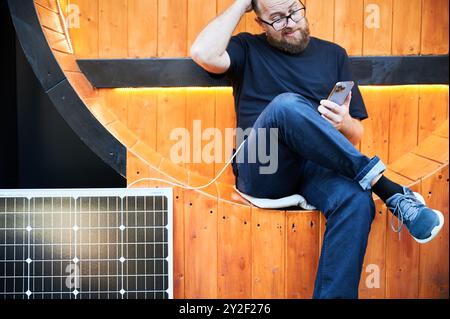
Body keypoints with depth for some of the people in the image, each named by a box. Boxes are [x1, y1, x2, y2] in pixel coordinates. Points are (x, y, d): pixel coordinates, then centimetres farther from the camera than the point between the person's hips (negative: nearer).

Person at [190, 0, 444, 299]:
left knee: (356, 200, -32)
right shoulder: (249, 49, 14)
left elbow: (355, 135, 18)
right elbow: (203, 53, -10)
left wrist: (343, 123, -8)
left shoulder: (333, 54, 19)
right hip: (262, 170, -1)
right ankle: (390, 191, -24)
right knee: (286, 105, -32)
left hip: (317, 167, 2)